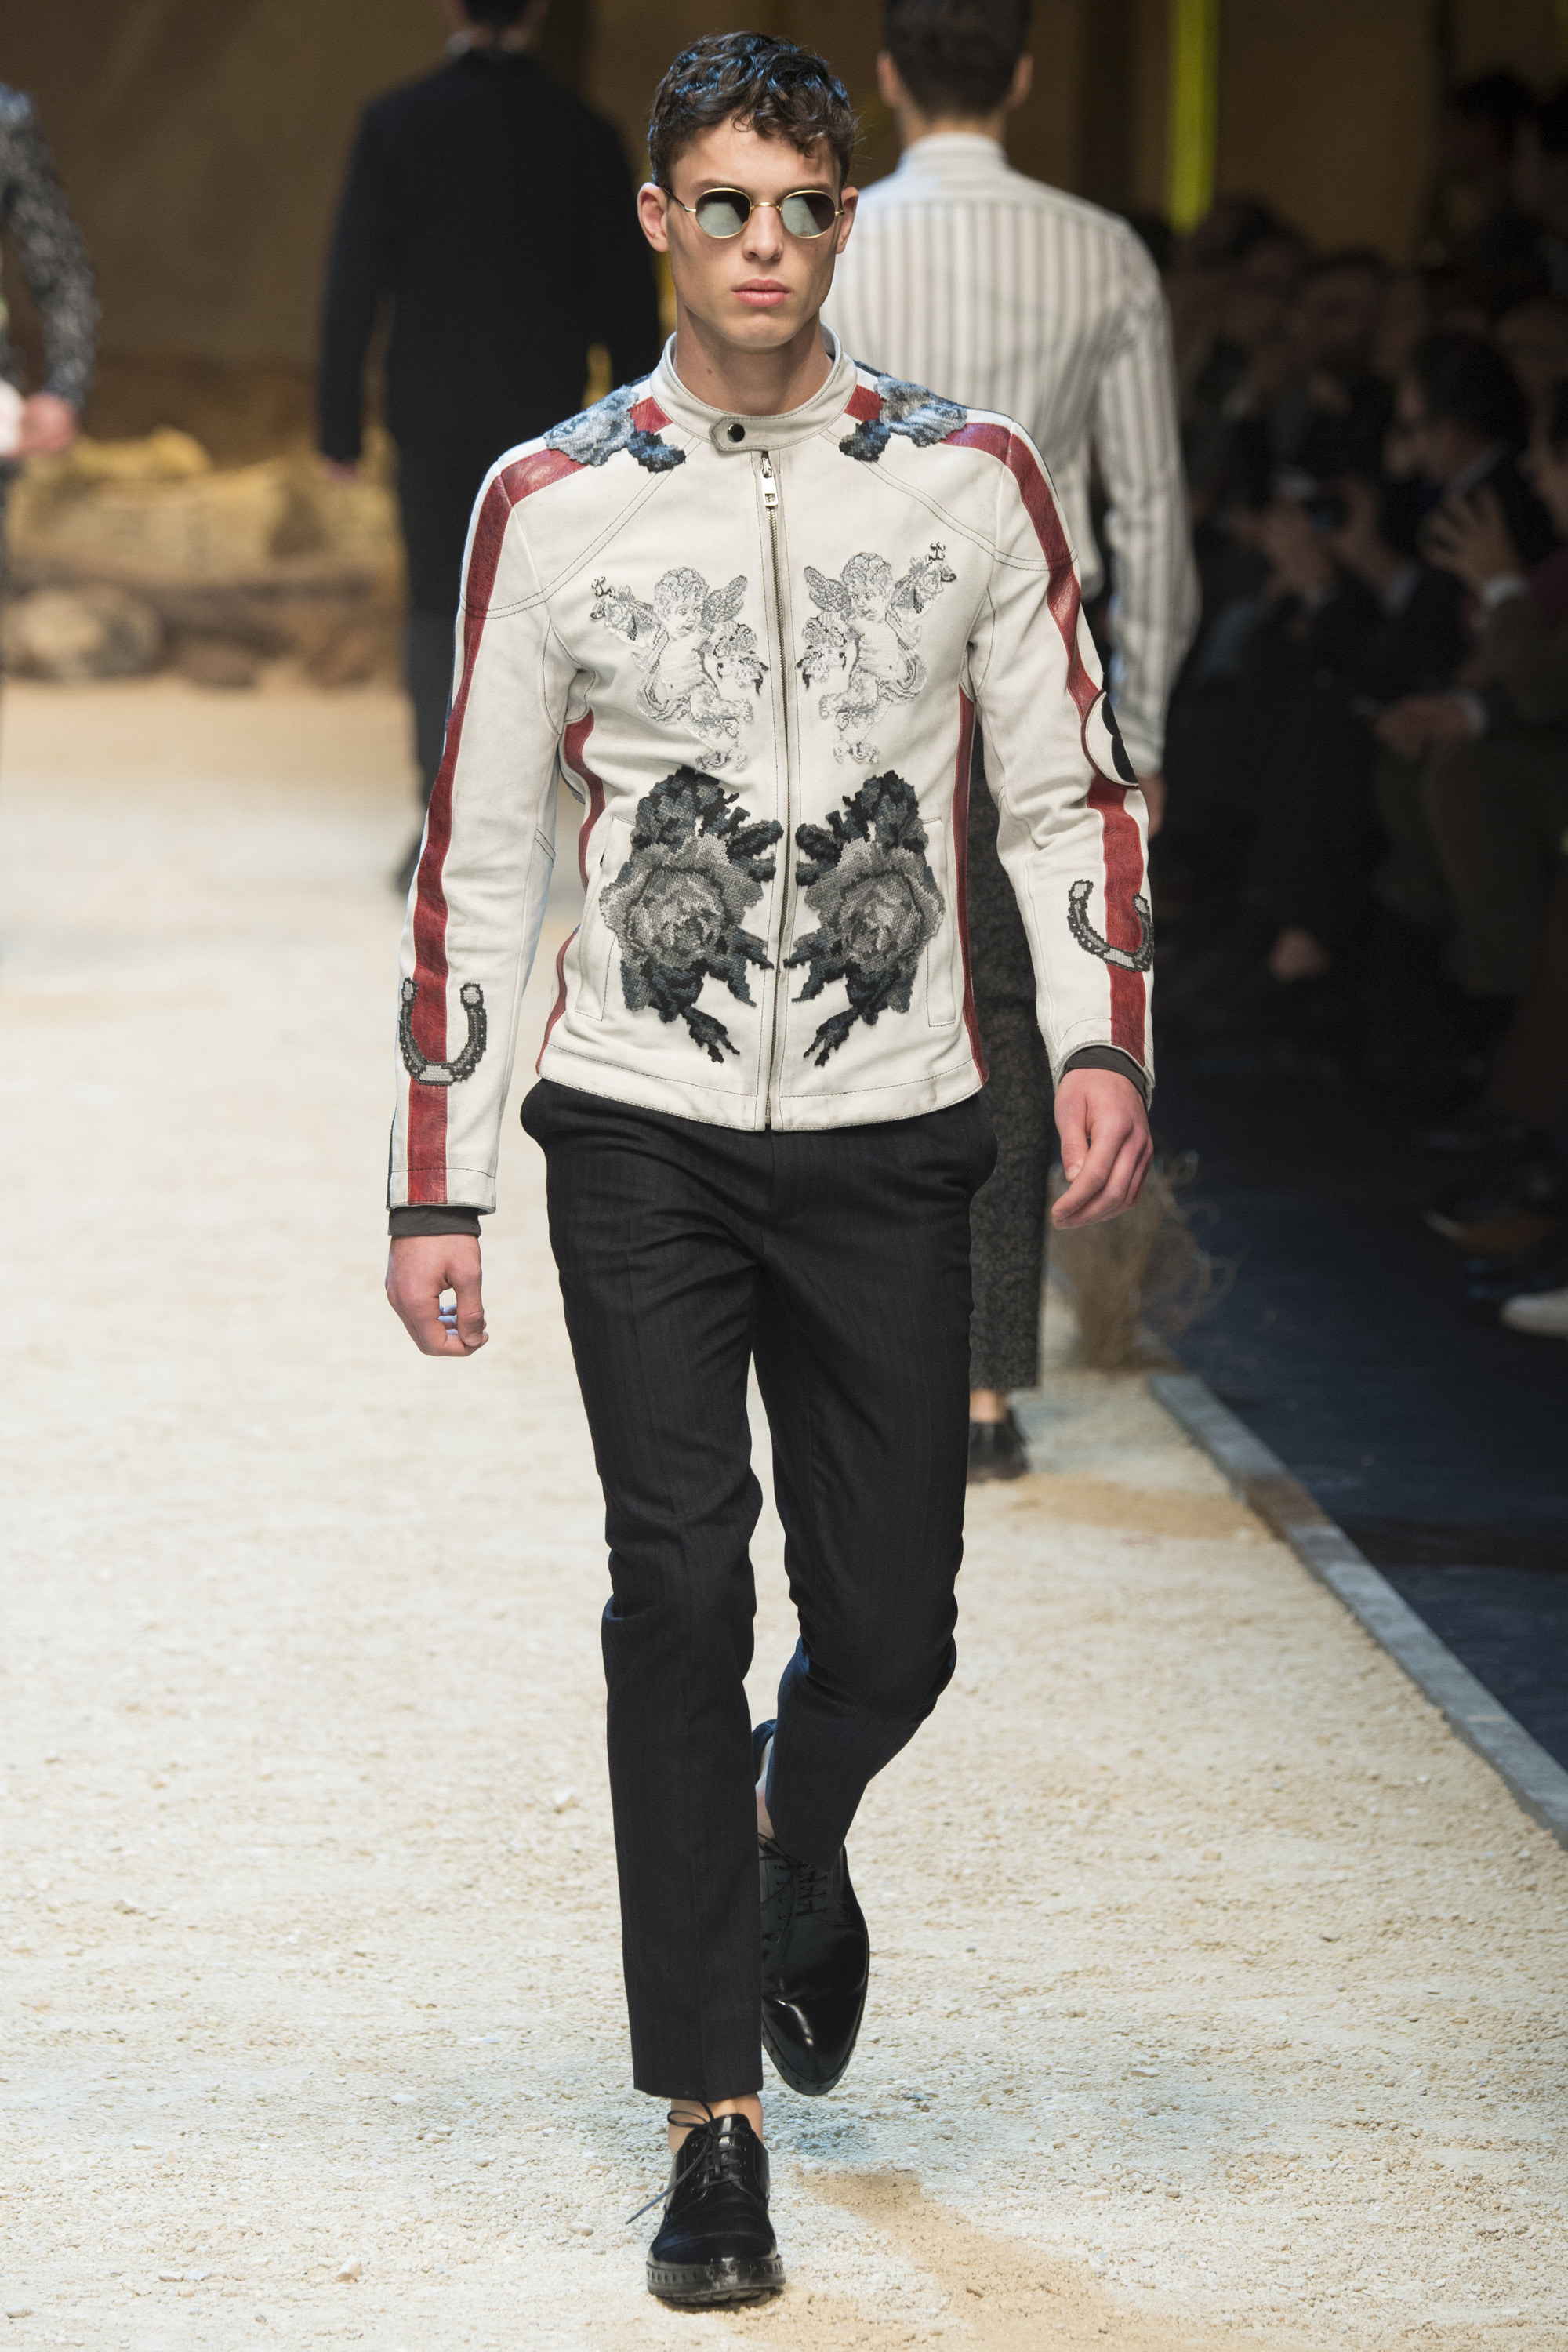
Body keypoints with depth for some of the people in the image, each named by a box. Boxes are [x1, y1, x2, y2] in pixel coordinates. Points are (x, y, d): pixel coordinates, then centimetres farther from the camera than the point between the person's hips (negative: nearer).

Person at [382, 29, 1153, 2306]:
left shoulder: (970, 479, 3)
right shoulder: (550, 504, 1)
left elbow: (1073, 787, 9)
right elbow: (479, 860, 5)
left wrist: (1098, 1042, -8)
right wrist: (436, 1190, 2)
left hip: (891, 1136, 1)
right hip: (642, 1134, -1)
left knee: (887, 1624, 4)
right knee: (681, 1586, -9)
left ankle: (796, 1845, 41)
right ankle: (714, 2118, -2)